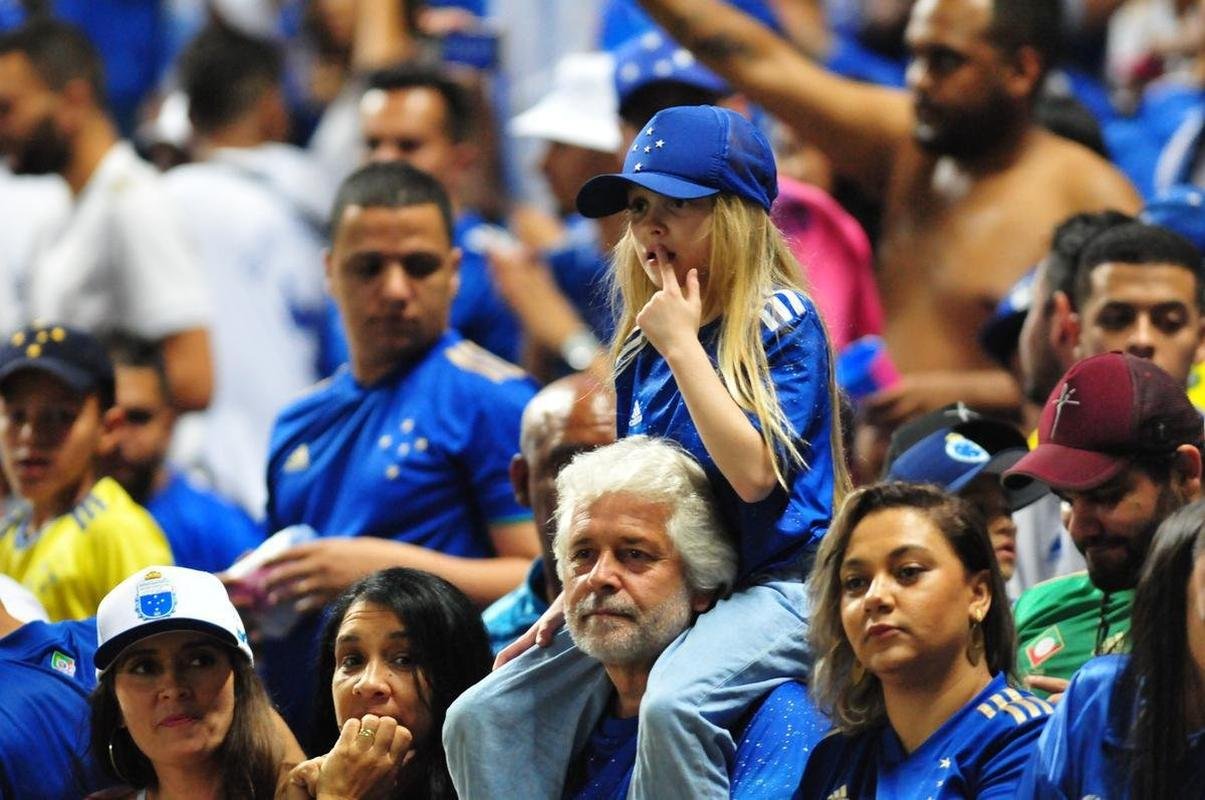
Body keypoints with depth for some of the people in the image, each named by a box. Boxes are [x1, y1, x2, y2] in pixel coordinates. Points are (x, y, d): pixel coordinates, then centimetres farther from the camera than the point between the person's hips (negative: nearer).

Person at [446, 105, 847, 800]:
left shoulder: (781, 321, -8)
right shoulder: (643, 347, 12)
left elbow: (754, 472, -21)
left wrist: (682, 346, -15)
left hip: (775, 585, -8)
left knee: (673, 704, -38)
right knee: (482, 718, -4)